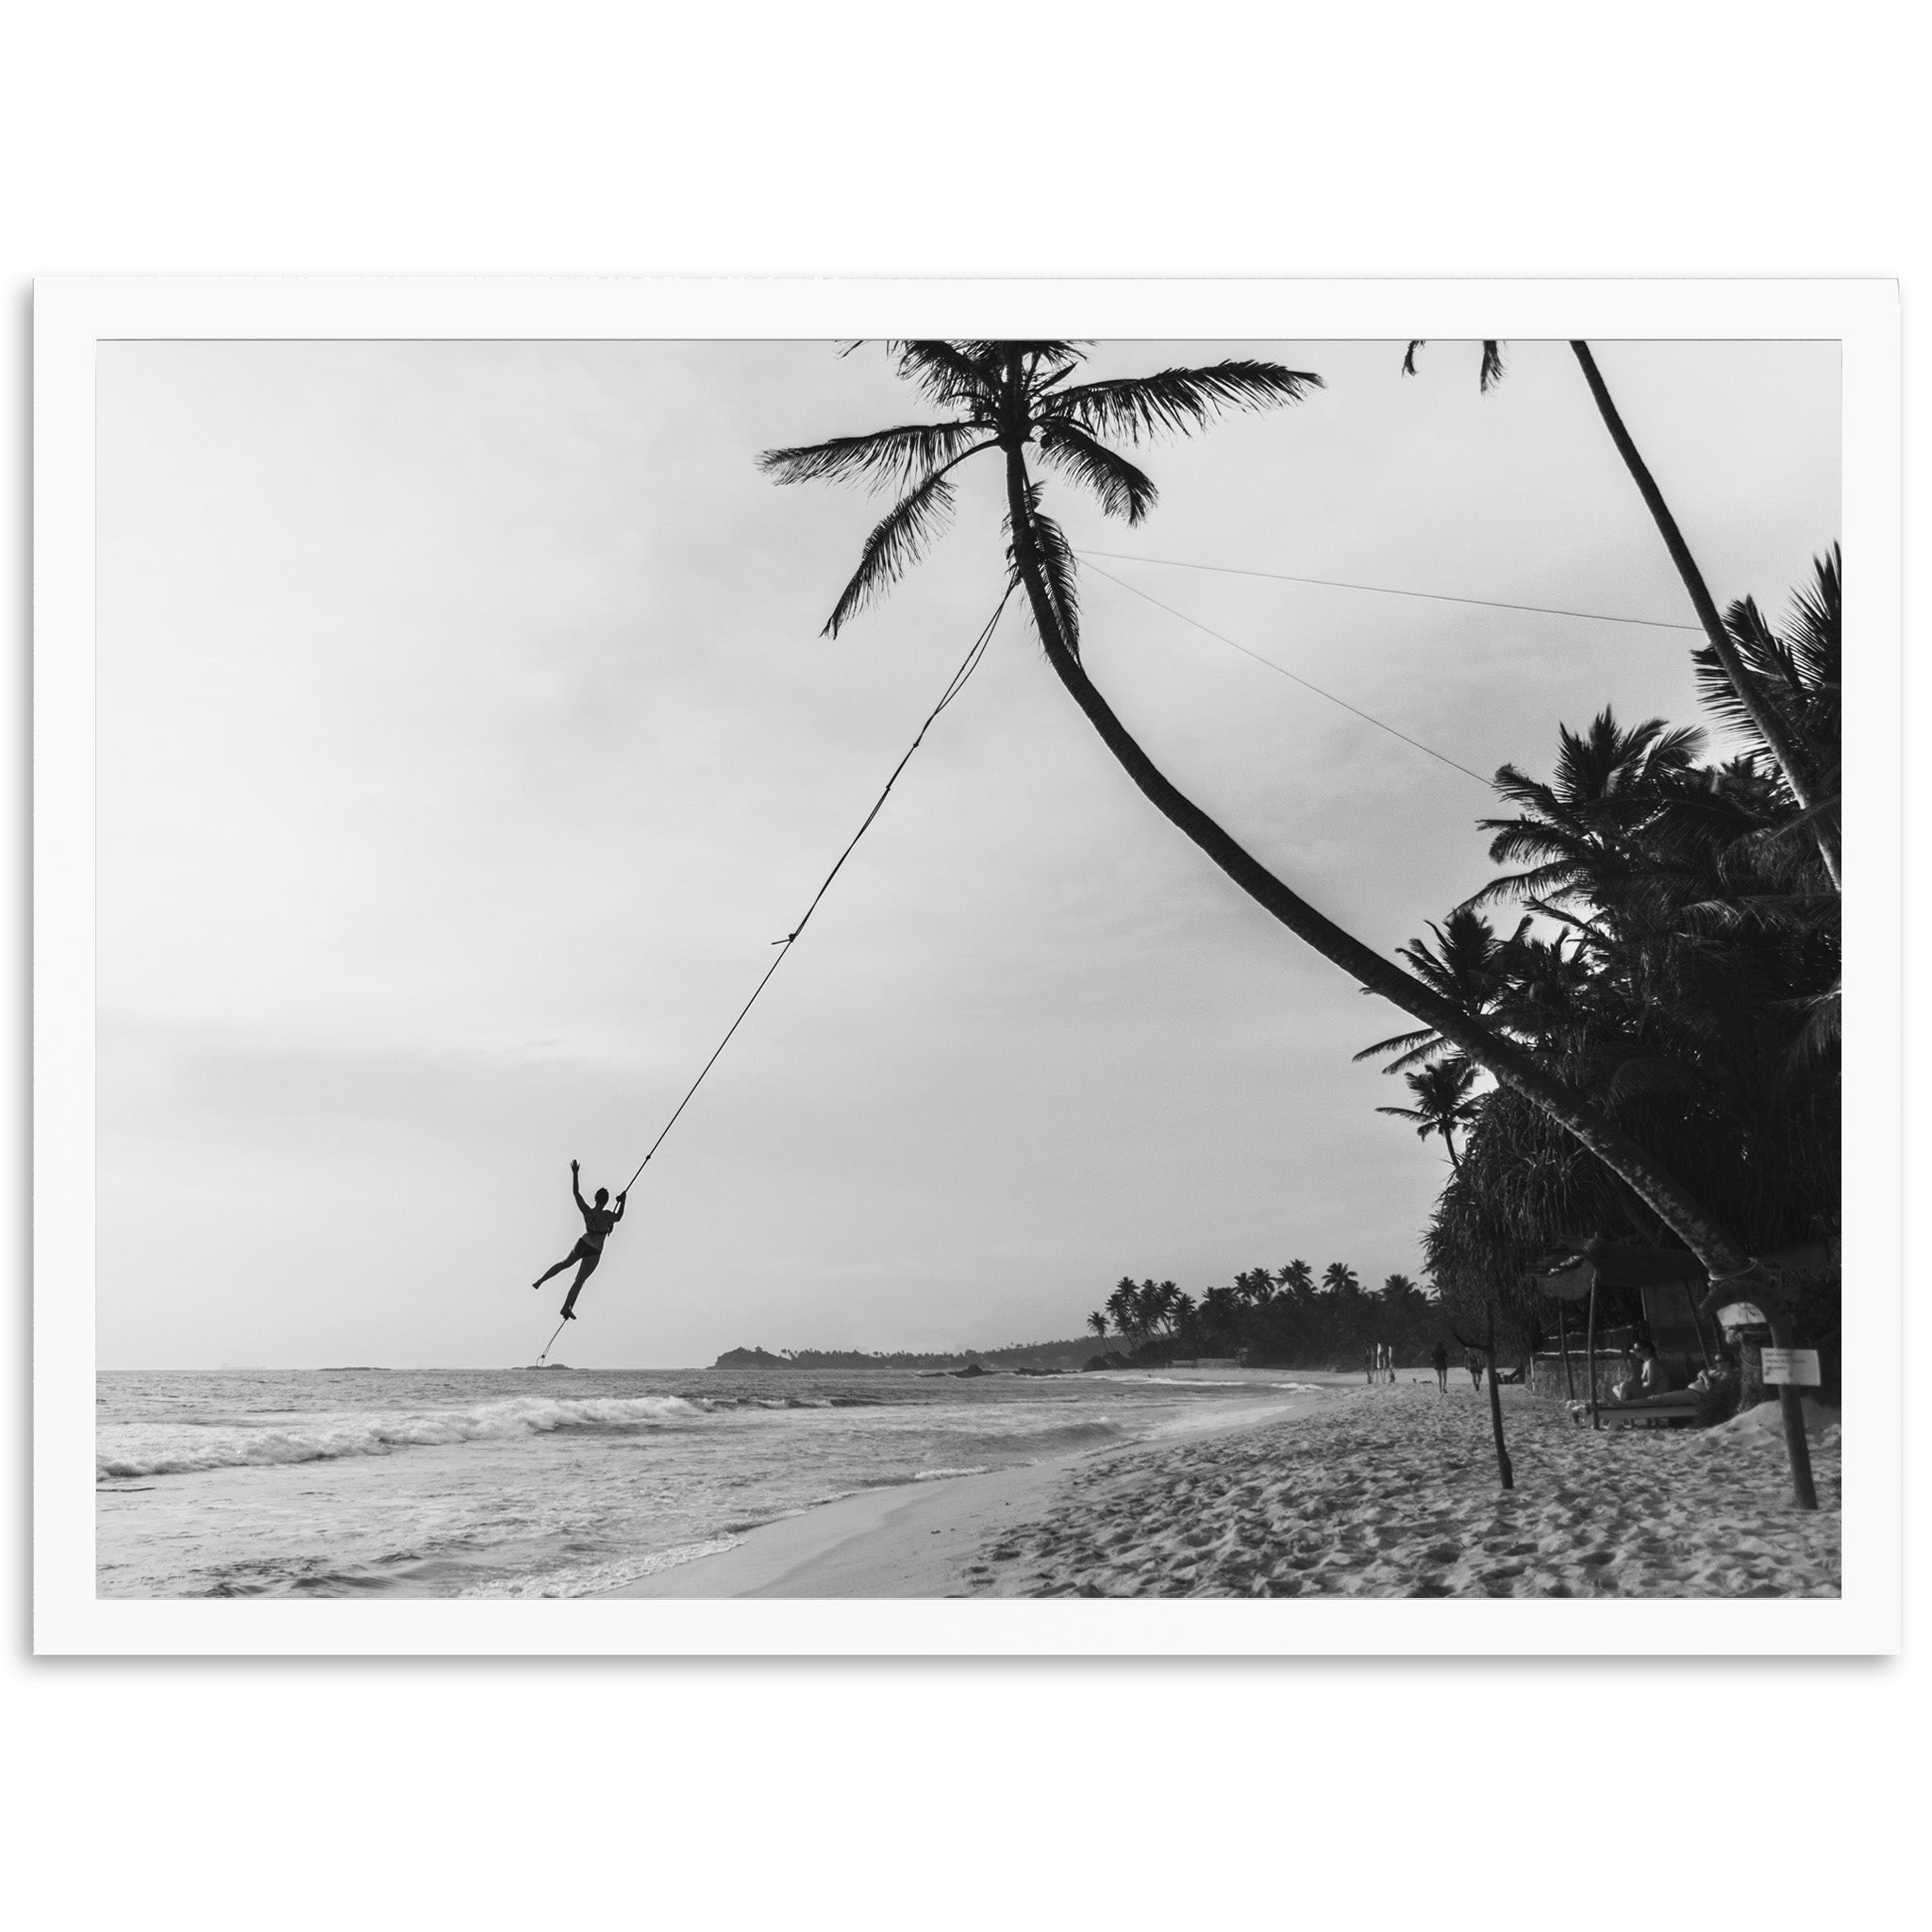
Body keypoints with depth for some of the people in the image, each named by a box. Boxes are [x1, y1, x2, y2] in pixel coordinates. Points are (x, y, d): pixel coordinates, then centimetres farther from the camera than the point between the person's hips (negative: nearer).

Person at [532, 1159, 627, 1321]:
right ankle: (566, 1308, 15)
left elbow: (575, 1192, -5)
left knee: (565, 1263, 33)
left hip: (581, 1244, 5)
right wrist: (622, 1201, -4)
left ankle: (539, 1281, 32)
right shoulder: (606, 1215, -27)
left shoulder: (585, 1210, -15)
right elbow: (618, 1217, -7)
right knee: (580, 1280, 8)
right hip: (593, 1253, -5)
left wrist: (575, 1173, 0)